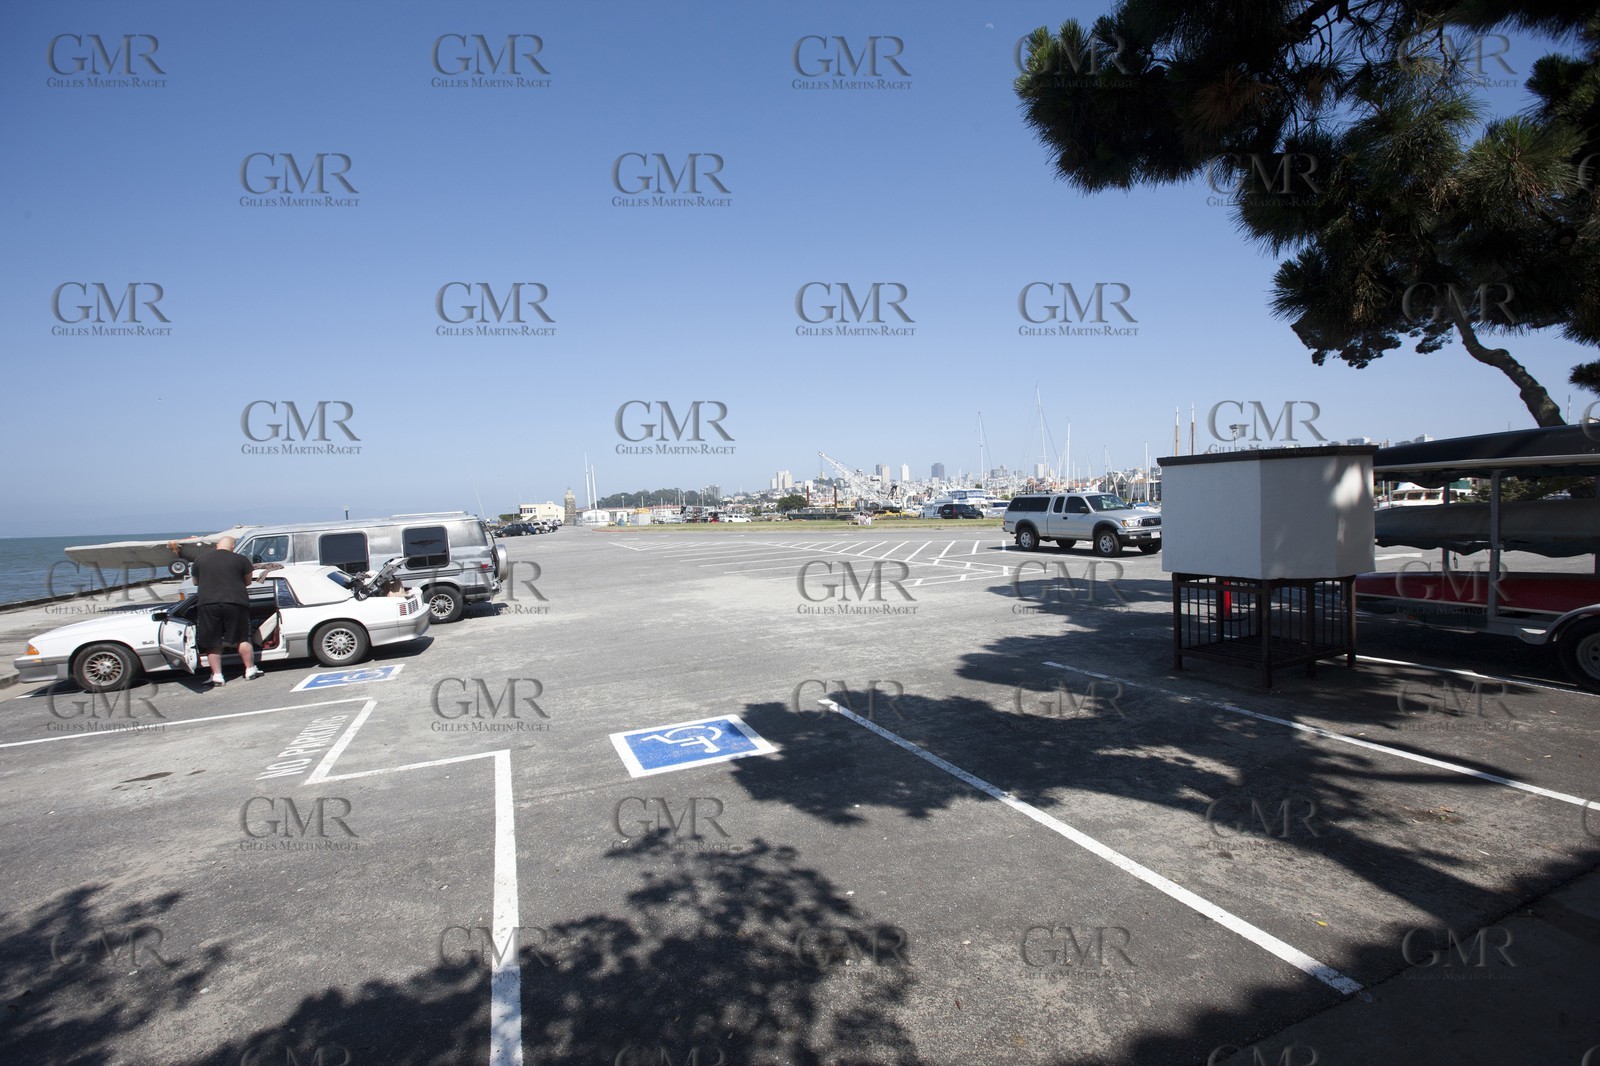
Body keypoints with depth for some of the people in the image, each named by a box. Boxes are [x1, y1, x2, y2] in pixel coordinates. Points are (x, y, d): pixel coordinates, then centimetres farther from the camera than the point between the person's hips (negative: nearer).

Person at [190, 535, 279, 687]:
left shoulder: (200, 559, 11)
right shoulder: (241, 560, 4)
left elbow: (195, 581, 23)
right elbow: (248, 581, 13)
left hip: (207, 603, 1)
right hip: (235, 602, -1)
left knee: (212, 643, 9)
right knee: (242, 639, 9)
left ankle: (217, 676, 9)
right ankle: (250, 670, 13)